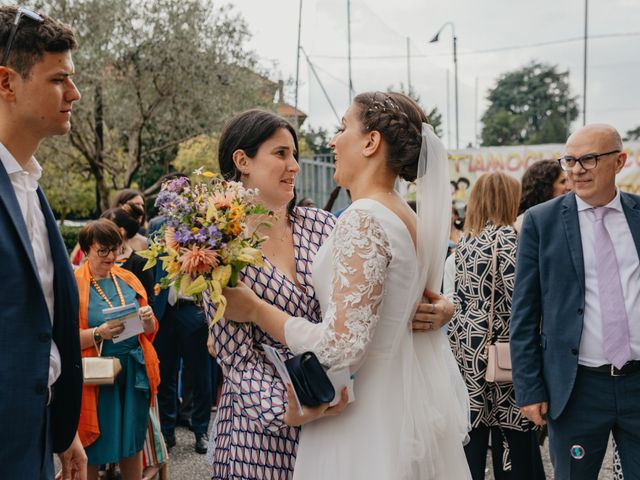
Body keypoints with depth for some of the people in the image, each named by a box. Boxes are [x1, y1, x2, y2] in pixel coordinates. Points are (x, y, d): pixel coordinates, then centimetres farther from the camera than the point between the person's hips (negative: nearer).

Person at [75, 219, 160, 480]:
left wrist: (147, 320, -10)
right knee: (92, 451, 3)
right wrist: (98, 334, -24)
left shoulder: (129, 279, 10)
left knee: (132, 443, 12)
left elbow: (150, 331, 12)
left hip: (135, 372, 4)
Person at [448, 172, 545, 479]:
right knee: (513, 438, 0)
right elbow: (517, 299, -16)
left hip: (466, 347, 7)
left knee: (472, 432, 10)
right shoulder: (505, 236, -9)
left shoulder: (466, 240, 13)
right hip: (498, 347, -7)